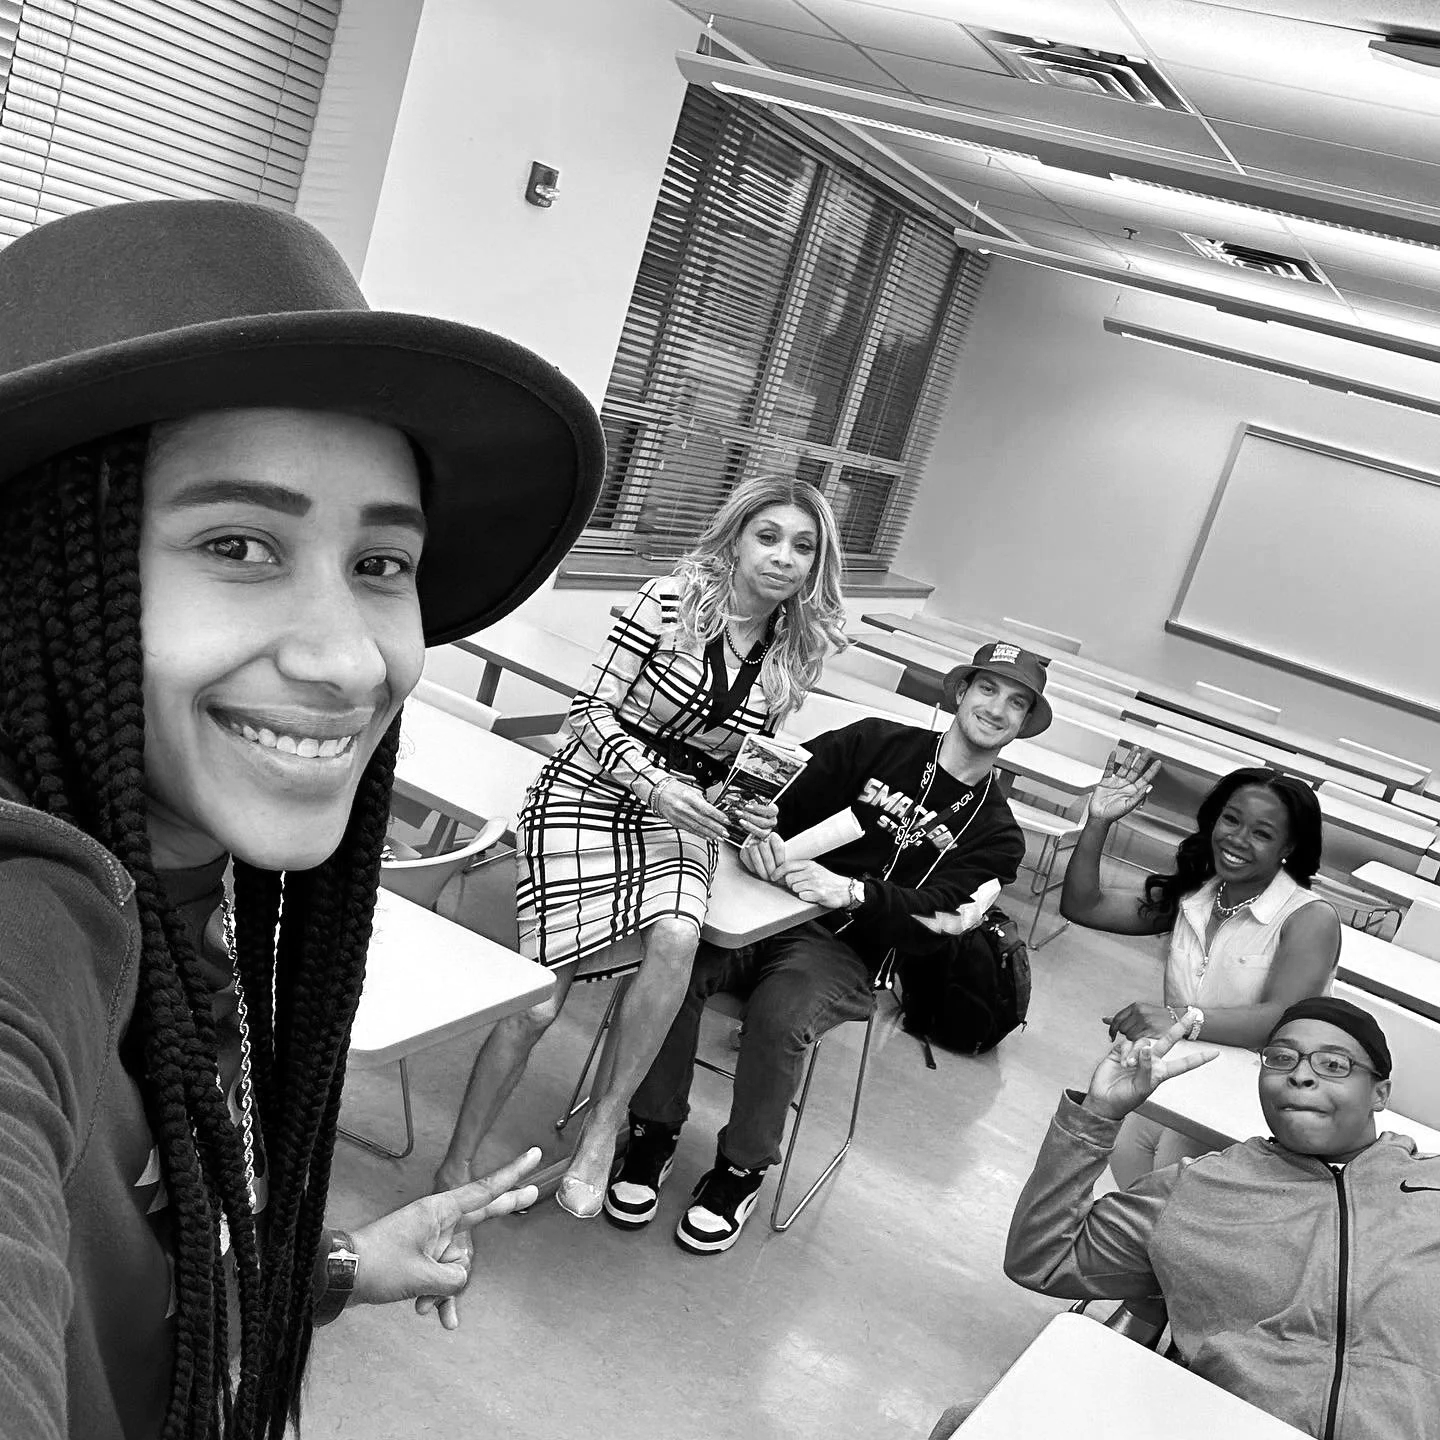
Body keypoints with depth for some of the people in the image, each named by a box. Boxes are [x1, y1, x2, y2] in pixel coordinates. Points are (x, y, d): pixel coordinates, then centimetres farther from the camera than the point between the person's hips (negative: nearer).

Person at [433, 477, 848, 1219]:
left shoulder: (794, 655, 4)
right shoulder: (668, 601, -11)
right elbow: (592, 708, -9)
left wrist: (754, 811, -2)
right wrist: (653, 784, -21)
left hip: (681, 816, 4)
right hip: (591, 793, -3)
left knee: (676, 938, -31)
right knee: (540, 997, -11)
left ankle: (604, 1122, -13)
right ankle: (457, 1166, 10)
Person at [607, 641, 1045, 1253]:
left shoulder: (995, 835, 9)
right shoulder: (877, 742, 11)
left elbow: (932, 926, -6)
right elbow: (783, 788, 4)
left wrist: (850, 891, -23)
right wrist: (761, 836, -19)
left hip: (848, 953, -1)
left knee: (779, 1015, -33)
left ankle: (740, 1172, -8)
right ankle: (654, 1135, -9)